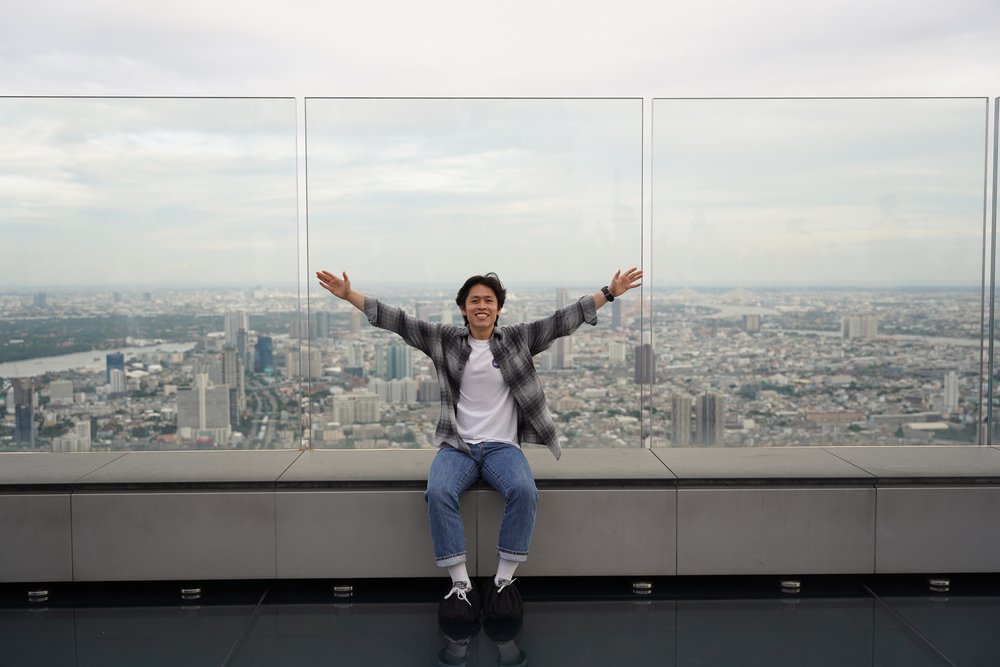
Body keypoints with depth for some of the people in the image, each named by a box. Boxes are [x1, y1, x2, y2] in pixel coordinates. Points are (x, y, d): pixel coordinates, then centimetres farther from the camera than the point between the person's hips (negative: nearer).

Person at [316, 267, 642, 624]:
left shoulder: (517, 339, 5)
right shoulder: (445, 339, 5)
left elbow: (562, 320, 0)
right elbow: (398, 321, 0)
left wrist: (609, 292, -7)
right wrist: (349, 295, -8)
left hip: (502, 445, 0)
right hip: (457, 445, 0)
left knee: (524, 491, -31)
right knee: (438, 492, -31)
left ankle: (504, 581, -17)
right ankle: (460, 584, -22)